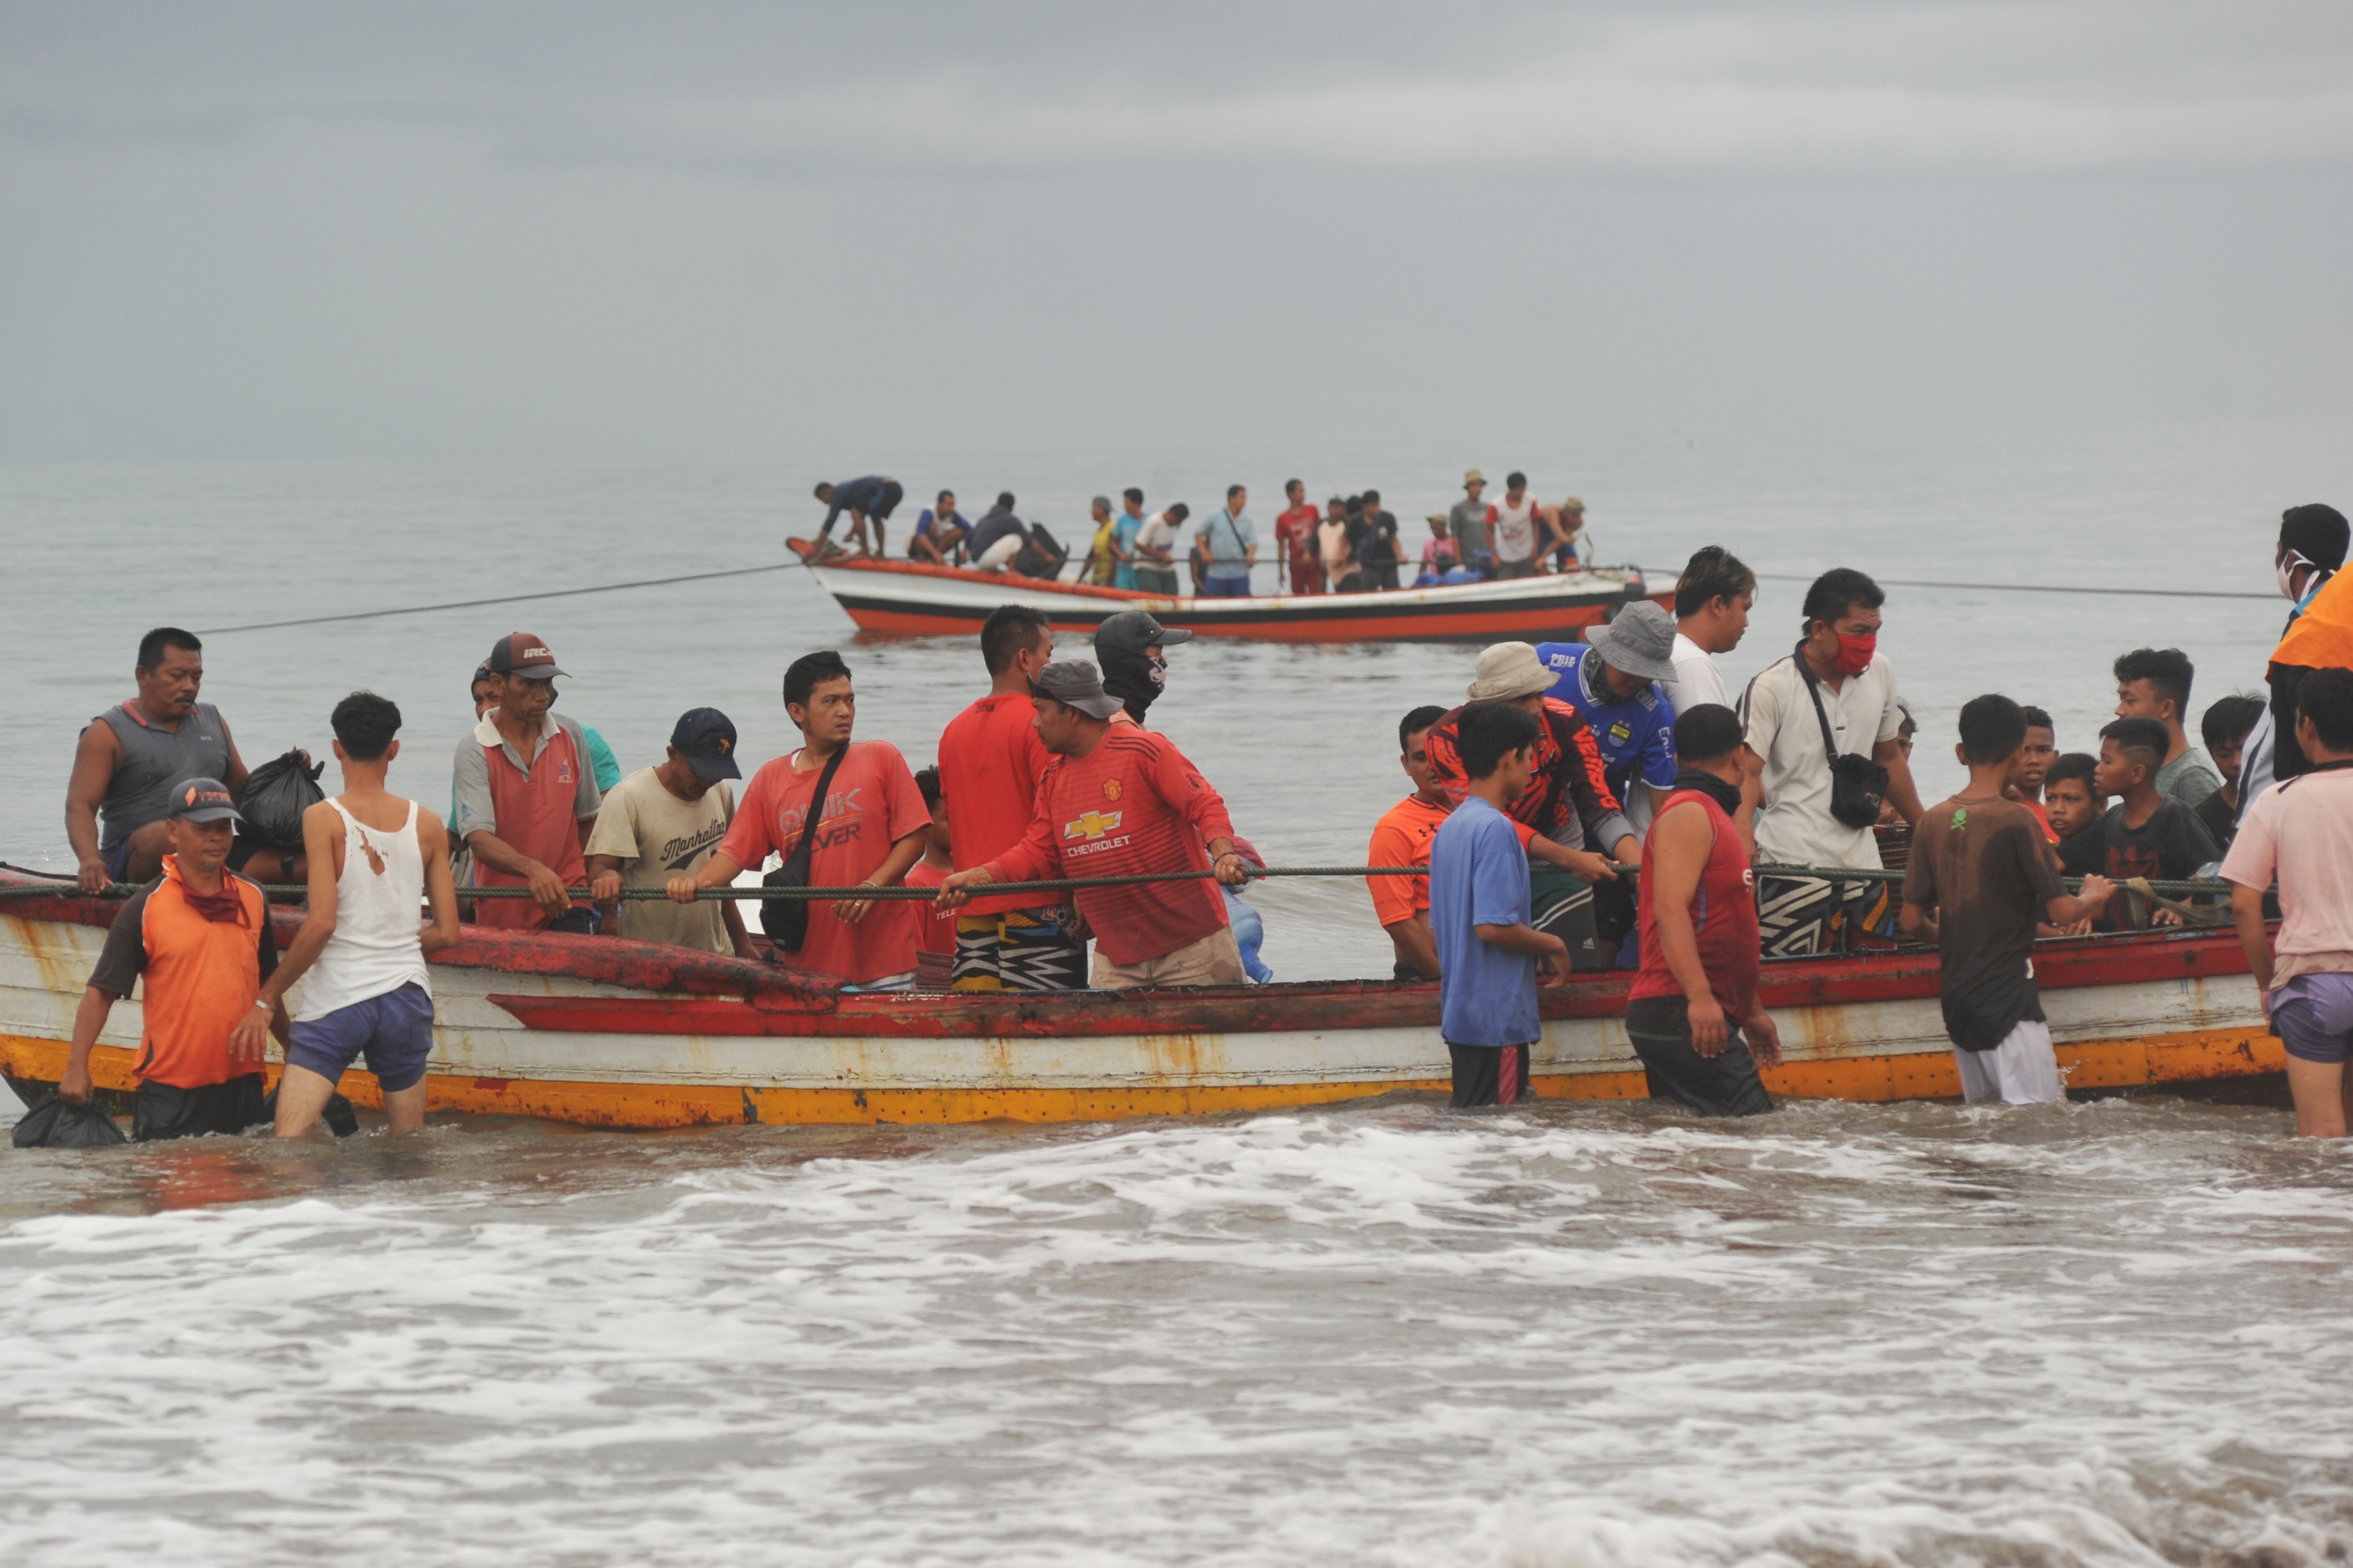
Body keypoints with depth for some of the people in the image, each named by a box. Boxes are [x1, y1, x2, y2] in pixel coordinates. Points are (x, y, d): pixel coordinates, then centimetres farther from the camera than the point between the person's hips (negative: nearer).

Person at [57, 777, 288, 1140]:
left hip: (242, 1083, 4)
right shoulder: (145, 908, -5)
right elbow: (101, 991, -6)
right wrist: (76, 1067, -14)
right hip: (170, 1093, -4)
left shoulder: (253, 900, 10)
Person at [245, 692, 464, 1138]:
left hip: (336, 998, -4)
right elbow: (447, 934, 7)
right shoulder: (427, 826, 6)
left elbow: (322, 923, -14)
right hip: (406, 995, 4)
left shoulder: (323, 819, -6)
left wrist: (267, 998, -6)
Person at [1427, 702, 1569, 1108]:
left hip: (1459, 1012, 9)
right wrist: (1551, 945, -6)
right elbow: (1492, 926, -23)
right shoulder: (1495, 828, -15)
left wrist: (1532, 950, 17)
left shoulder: (1449, 827, 13)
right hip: (1497, 1015, -9)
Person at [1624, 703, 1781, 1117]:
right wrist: (1700, 996, -29)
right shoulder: (1689, 814, -8)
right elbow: (1670, 909, -21)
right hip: (1681, 1014, -11)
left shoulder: (1712, 817, 24)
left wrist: (1752, 1011, 34)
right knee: (1754, 1130, -20)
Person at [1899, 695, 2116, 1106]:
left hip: (1955, 1000, 6)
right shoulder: (2017, 819, -10)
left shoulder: (1934, 821, 5)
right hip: (2009, 1000, -6)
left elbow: (1912, 922, 6)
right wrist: (2094, 896, 9)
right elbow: (2061, 912, -12)